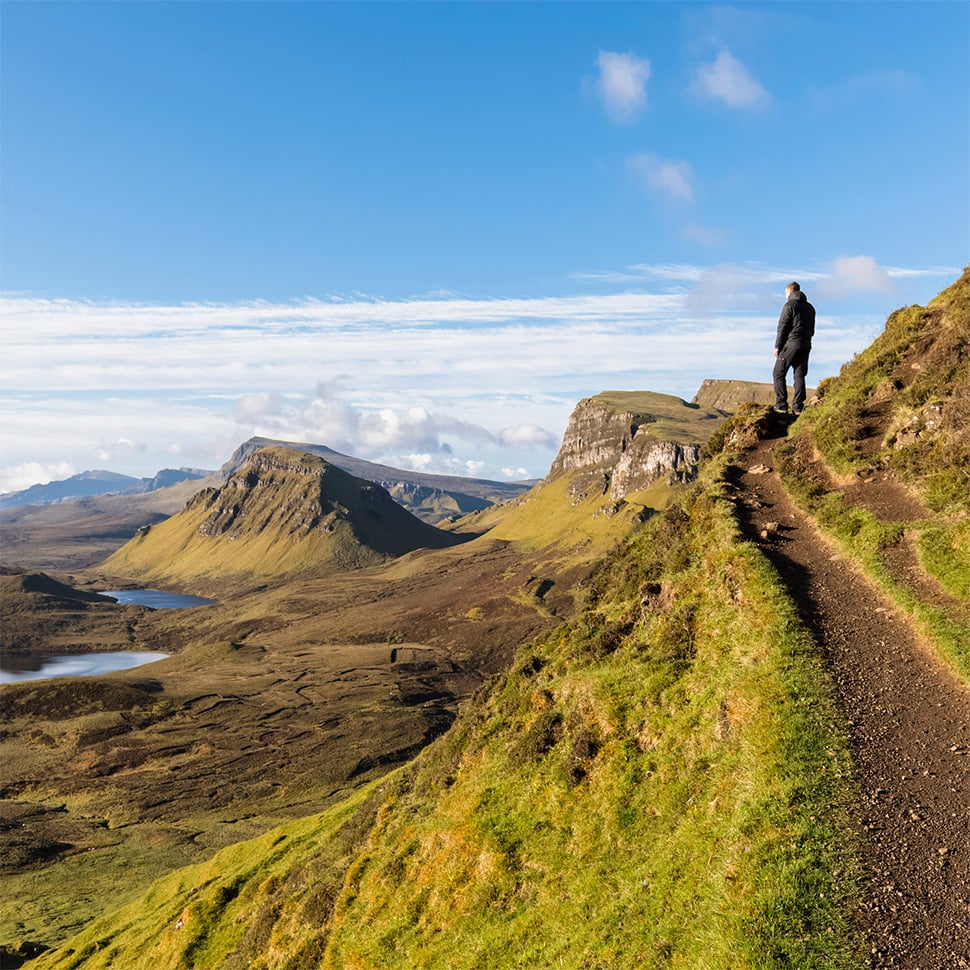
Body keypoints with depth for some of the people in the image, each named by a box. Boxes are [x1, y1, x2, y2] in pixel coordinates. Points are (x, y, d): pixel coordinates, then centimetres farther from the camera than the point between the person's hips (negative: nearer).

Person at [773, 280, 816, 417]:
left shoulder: (790, 305, -7)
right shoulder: (810, 307, 17)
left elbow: (782, 328, -10)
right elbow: (812, 329, 20)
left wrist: (777, 346, -6)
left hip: (790, 344, -7)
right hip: (805, 346, 7)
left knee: (779, 374, 1)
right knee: (799, 375, 7)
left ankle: (781, 405, -6)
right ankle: (798, 407, 2)